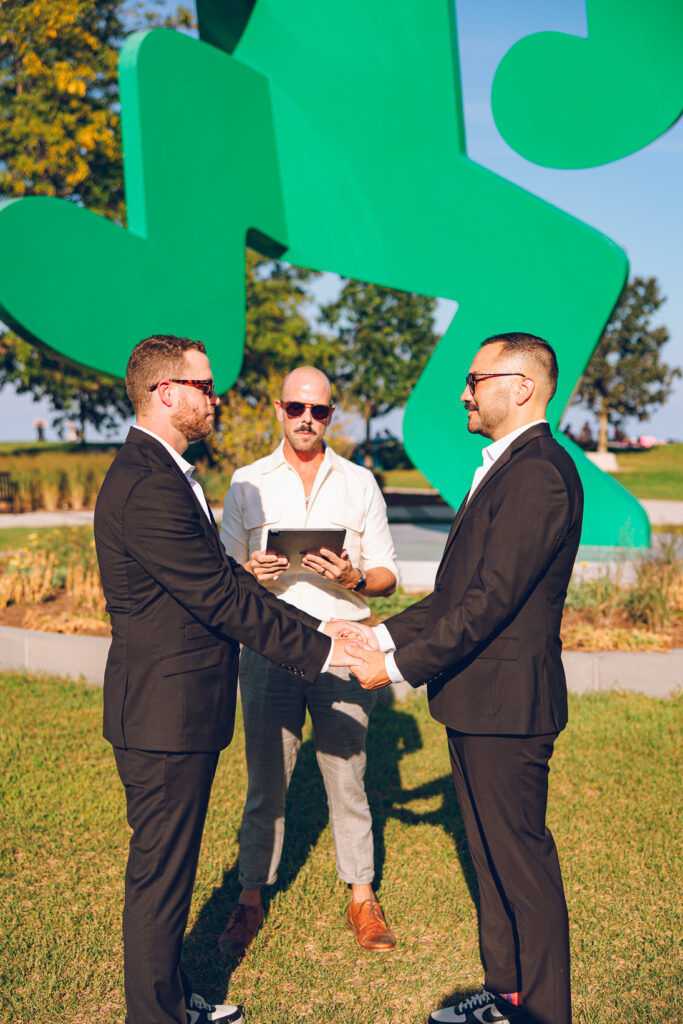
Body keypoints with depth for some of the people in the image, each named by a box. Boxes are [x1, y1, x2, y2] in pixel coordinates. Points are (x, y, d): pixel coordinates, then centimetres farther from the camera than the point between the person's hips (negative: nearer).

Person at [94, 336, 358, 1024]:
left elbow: (222, 580, 11)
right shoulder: (149, 486, -23)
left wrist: (315, 629, 6)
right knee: (160, 871, 6)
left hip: (177, 706, 11)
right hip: (164, 714, -11)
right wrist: (315, 649, -15)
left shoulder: (161, 474, 12)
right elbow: (220, 598, -23)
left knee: (169, 864, 22)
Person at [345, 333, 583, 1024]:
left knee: (522, 859, 4)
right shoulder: (506, 468, 15)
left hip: (506, 703, -10)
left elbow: (492, 601, -24)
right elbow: (459, 593, 15)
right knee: (492, 855, 20)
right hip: (479, 700, 10)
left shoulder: (538, 473, -19)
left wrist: (400, 665, -19)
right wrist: (382, 634, 8)